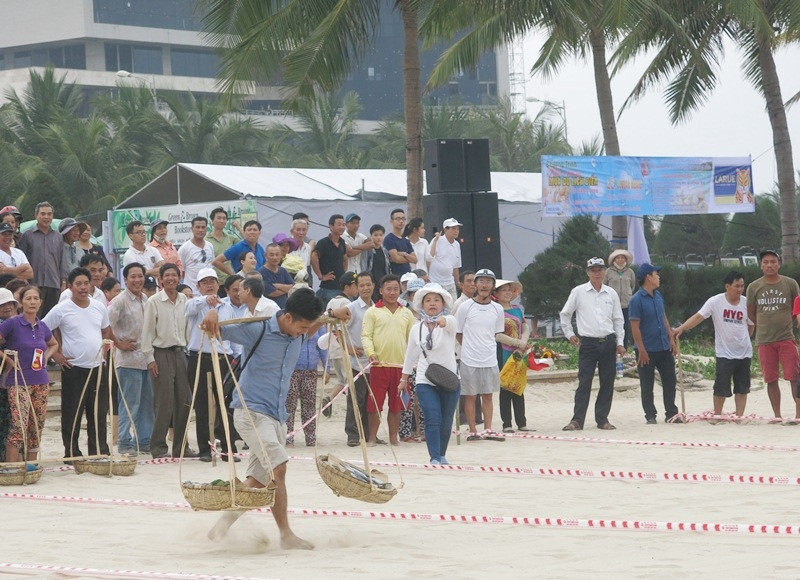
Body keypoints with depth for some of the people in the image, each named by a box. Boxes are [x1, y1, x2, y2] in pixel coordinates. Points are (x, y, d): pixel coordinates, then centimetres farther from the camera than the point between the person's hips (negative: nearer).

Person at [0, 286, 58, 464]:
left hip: (41, 382, 6)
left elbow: (54, 344, 29)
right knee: (19, 426, -16)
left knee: (36, 429, 7)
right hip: (19, 382, -6)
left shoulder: (42, 327, 10)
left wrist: (46, 356, 12)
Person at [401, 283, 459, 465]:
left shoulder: (449, 322, -6)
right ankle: (434, 458, -17)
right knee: (432, 420, -14)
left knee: (446, 422, 9)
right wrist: (404, 379, 21)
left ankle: (441, 455, 29)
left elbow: (450, 323, -33)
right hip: (425, 381, 1)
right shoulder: (416, 329, 5)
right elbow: (411, 355, 17)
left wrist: (443, 320, -57)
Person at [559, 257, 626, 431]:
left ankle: (602, 419, 12)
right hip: (588, 343, -3)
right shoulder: (578, 292, 1)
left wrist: (620, 343, 9)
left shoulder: (611, 294, 9)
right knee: (584, 382, -7)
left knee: (607, 383, 4)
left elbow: (618, 319, 14)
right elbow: (565, 314, 11)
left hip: (608, 342, 3)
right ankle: (577, 420, -5)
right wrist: (569, 334, 6)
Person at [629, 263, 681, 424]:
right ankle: (650, 416, 12)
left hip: (664, 348, 7)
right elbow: (635, 327, -16)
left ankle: (671, 413, 19)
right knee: (647, 385, 4)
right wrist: (641, 350, -18)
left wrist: (671, 338, 12)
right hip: (647, 350, -7)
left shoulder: (658, 296, 9)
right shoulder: (636, 300, -15)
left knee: (670, 381, 9)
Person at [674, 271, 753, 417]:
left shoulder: (746, 303, 0)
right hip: (724, 353, -3)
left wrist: (742, 340, 13)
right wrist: (682, 328, -30)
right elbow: (698, 317, -17)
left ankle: (739, 417, 14)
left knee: (742, 388, 6)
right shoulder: (715, 302, -10)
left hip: (744, 352, 3)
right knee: (721, 388, 0)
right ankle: (717, 415, 15)